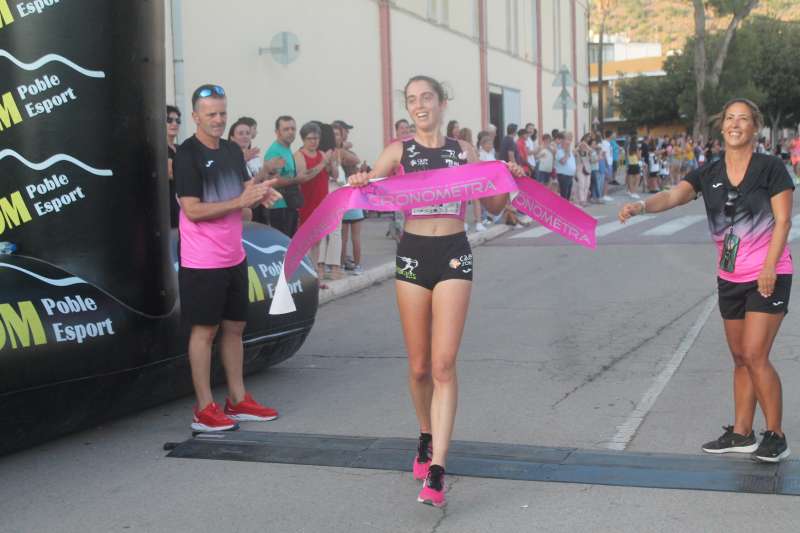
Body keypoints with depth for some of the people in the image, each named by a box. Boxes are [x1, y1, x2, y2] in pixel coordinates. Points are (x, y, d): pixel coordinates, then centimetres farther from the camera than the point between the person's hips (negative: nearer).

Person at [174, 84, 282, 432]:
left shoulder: (232, 151, 11)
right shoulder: (187, 155, -11)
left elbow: (243, 190, 20)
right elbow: (193, 210, -18)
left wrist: (259, 193, -3)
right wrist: (241, 201, -21)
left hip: (234, 257, 8)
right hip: (202, 262, -8)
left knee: (234, 326, 13)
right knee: (205, 330, -1)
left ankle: (238, 401, 23)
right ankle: (204, 409, 7)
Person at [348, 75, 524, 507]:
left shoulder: (463, 151, 9)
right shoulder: (398, 151, 6)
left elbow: (493, 206, 13)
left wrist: (509, 181, -6)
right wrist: (358, 183, -25)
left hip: (454, 255, -1)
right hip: (412, 255, 1)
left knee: (443, 363, -11)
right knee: (418, 366, 8)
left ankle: (436, 470, -12)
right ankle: (427, 438, 34)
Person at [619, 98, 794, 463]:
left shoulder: (770, 167, -7)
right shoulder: (709, 174, 4)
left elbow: (783, 219, -8)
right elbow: (674, 195, -11)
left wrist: (769, 267, -18)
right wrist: (641, 206, -31)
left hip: (768, 276, -5)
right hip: (730, 278, 5)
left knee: (755, 355, -11)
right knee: (740, 358, 12)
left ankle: (776, 437, 3)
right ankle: (741, 433, 22)